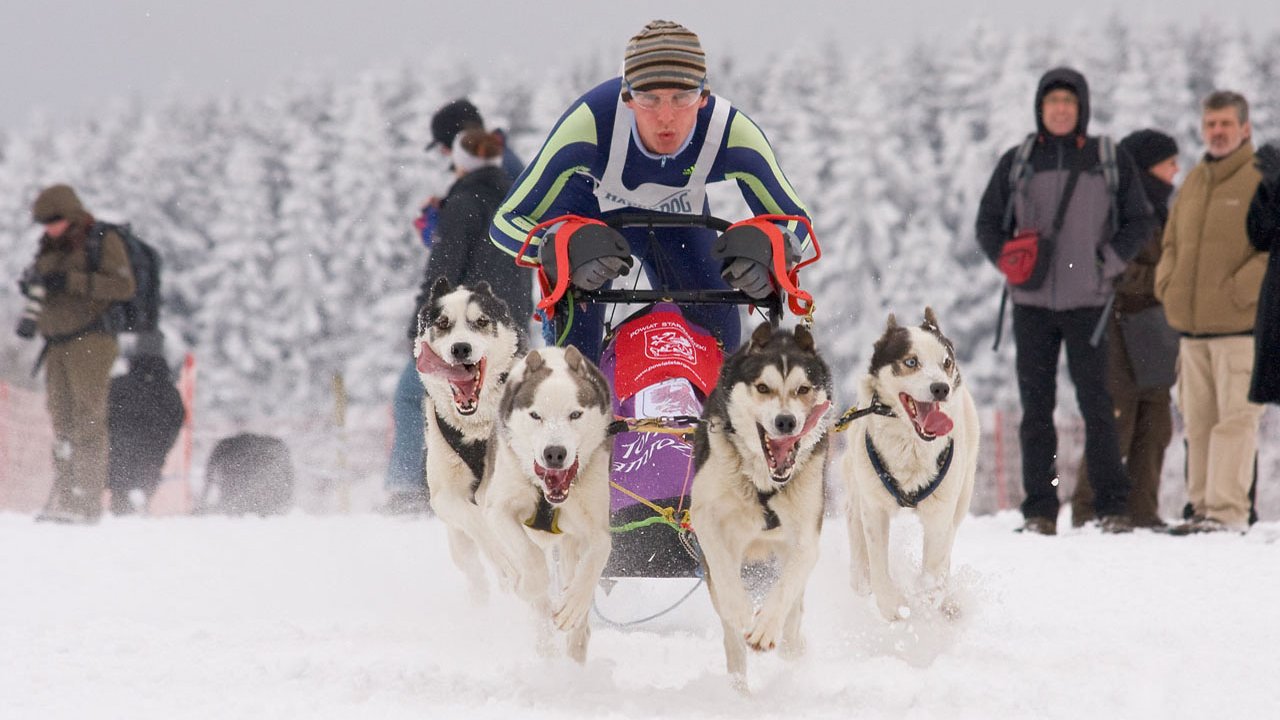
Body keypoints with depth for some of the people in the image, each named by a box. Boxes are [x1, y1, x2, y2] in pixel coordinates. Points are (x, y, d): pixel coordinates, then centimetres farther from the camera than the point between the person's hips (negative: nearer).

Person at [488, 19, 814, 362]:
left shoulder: (732, 134, -35)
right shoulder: (589, 123, -41)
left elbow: (792, 217, -20)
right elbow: (507, 222, -35)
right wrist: (570, 254, -55)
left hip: (678, 214, 2)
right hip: (591, 207, -2)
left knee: (716, 325, -5)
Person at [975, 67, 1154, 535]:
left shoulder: (1111, 161, 5)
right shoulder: (1017, 162, 8)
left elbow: (1139, 221, 10)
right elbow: (988, 223, 14)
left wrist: (1108, 262, -4)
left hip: (1088, 302, -2)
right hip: (1032, 304, 2)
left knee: (1097, 405, -5)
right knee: (1036, 408, 2)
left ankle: (1112, 506, -1)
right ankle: (1039, 509, 6)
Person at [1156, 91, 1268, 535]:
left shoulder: (1262, 180, -5)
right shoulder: (1194, 182, 17)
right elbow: (1172, 242, 26)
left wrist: (1239, 290, -16)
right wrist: (1168, 285, 9)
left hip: (1240, 325, -7)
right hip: (1191, 326, 7)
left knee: (1235, 418, -9)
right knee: (1198, 420, 8)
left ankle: (1229, 511, -11)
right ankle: (1203, 506, 13)